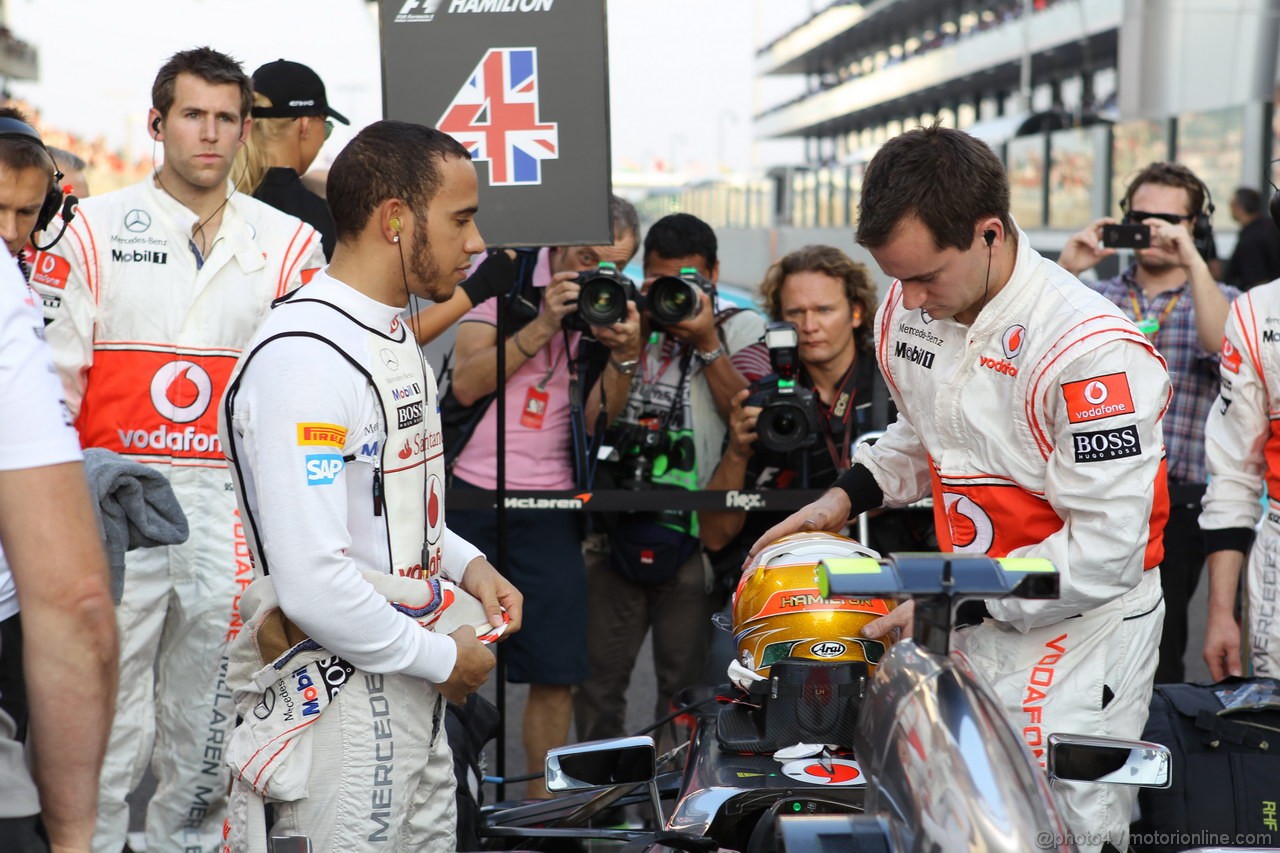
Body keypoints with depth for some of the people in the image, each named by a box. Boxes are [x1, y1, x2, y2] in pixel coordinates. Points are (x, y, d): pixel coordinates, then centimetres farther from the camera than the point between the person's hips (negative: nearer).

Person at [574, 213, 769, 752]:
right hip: (615, 522, 3)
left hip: (692, 527, -3)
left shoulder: (740, 329, 6)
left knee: (683, 681, 3)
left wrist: (706, 343, -13)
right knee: (596, 673, 4)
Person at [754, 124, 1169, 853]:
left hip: (1078, 629, -7)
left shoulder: (1090, 349, -24)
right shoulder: (909, 310, 1)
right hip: (968, 616, 7)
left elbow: (1105, 551, -22)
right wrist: (848, 496, 3)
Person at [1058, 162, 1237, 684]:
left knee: (1154, 654, -1)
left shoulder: (1220, 302, 7)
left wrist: (1192, 262, -19)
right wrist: (1065, 269, -10)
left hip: (1173, 505, -2)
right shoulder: (1095, 298, 13)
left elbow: (1225, 348, -16)